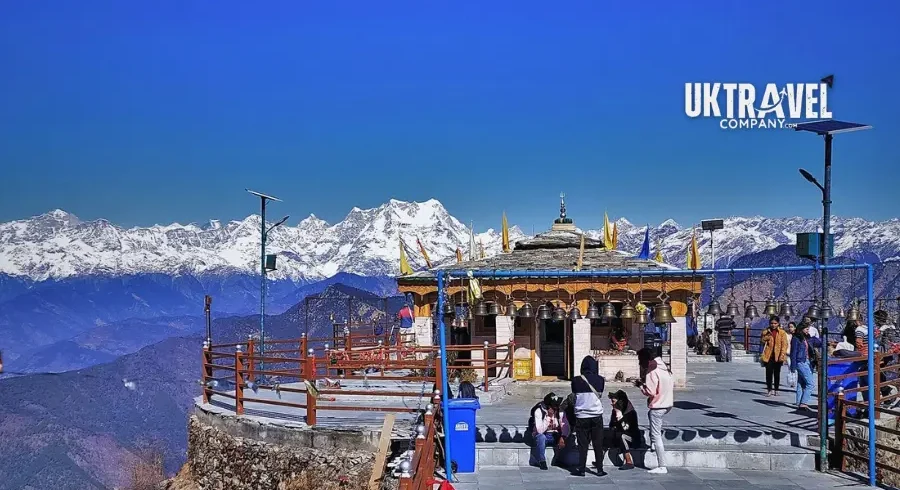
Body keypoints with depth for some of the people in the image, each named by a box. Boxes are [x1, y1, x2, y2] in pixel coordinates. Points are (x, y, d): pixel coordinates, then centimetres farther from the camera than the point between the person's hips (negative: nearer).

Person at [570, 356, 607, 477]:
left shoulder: (576, 380, -9)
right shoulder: (600, 380, -6)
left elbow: (574, 394, 5)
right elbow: (600, 395, 7)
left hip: (581, 416, -1)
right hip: (597, 415, 1)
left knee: (582, 444, 7)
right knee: (598, 444, 8)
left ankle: (581, 469, 9)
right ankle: (600, 469, 10)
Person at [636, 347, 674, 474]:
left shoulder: (652, 372, -18)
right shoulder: (664, 367, 8)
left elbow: (650, 392, -22)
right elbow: (672, 384, 17)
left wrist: (641, 385, -4)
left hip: (657, 406, -9)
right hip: (667, 404, 9)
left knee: (656, 436, -4)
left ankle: (662, 467, -5)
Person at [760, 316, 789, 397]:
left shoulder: (782, 332, 1)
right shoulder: (766, 332, 7)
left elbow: (784, 344, -3)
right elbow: (762, 341, 14)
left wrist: (782, 355, -13)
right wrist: (766, 337, -7)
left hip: (778, 356, -1)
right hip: (769, 356, 1)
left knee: (777, 373, 7)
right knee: (769, 373, -2)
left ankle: (776, 389, 16)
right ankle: (769, 389, 6)